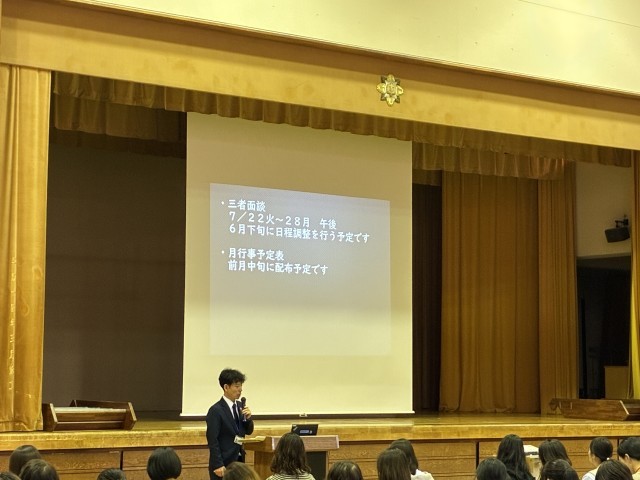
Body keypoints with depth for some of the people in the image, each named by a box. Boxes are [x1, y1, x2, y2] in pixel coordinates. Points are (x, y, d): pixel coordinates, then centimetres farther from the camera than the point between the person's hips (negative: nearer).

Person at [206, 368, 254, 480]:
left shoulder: (240, 406, 9)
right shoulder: (216, 410, -14)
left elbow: (248, 431, 16)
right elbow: (212, 440, -16)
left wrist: (248, 418, -5)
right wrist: (218, 465, -19)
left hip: (239, 461, 7)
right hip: (223, 463, -7)